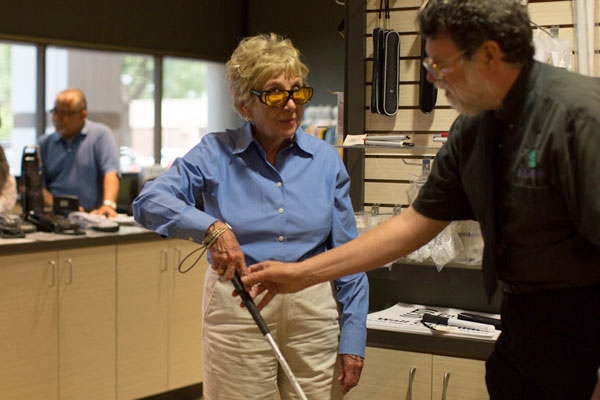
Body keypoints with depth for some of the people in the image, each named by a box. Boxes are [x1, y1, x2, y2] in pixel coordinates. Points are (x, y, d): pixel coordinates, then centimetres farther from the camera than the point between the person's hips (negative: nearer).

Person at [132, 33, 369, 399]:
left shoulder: (325, 160, 2)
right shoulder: (218, 154, -3)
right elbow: (149, 202, -14)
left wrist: (353, 339, 1)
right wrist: (211, 227, -31)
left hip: (314, 312, 2)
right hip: (238, 311, -1)